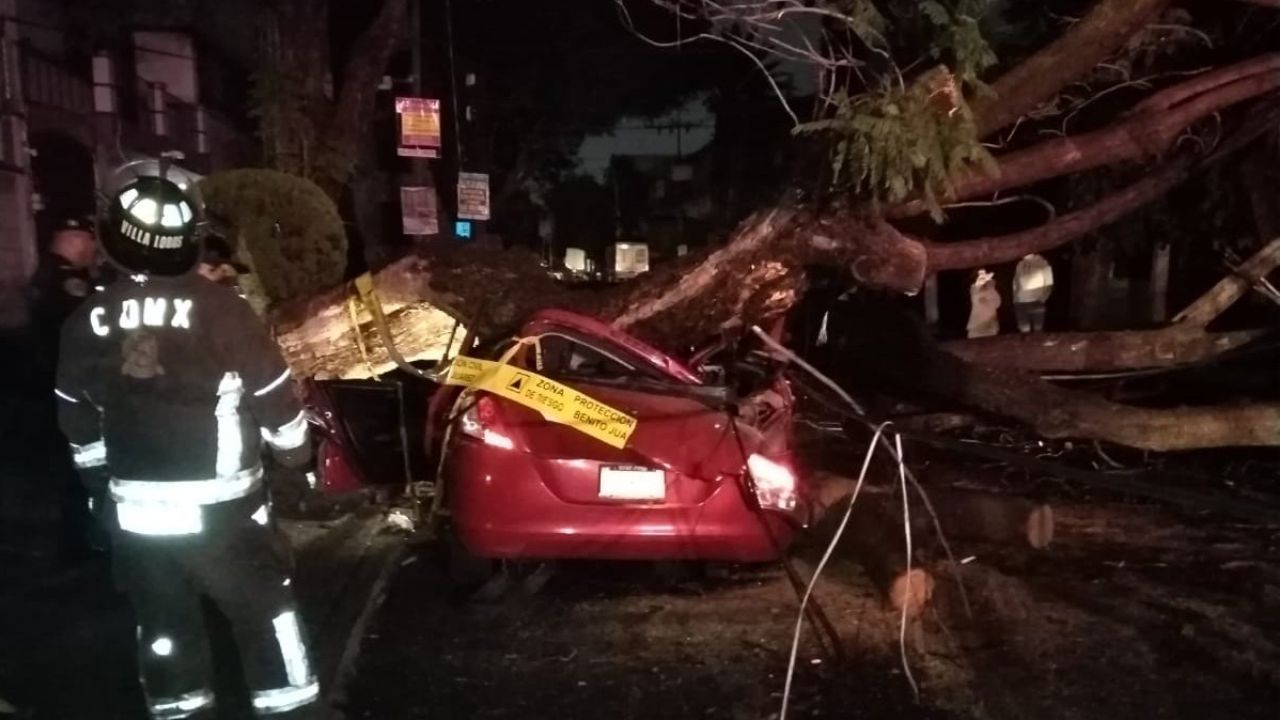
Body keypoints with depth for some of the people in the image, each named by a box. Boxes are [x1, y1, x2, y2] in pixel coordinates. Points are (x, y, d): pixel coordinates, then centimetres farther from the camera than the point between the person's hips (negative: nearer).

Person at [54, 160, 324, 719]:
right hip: (220, 508, -4)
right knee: (266, 612, 10)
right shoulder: (220, 309, -14)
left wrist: (101, 475, 28)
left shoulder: (86, 322, 0)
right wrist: (296, 451, 10)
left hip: (136, 510, 4)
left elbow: (78, 423, 12)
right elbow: (273, 395, -7)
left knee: (163, 626, 18)